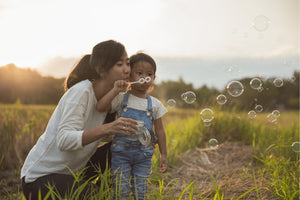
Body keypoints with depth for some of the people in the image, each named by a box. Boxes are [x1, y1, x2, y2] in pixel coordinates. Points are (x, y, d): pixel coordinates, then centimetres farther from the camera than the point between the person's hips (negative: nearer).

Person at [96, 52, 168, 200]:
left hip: (144, 155, 2)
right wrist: (115, 90, -22)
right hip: (121, 153, -2)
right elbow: (100, 107, -19)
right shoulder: (121, 99, -3)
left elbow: (160, 131, 8)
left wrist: (163, 155, 7)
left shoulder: (155, 104, 4)